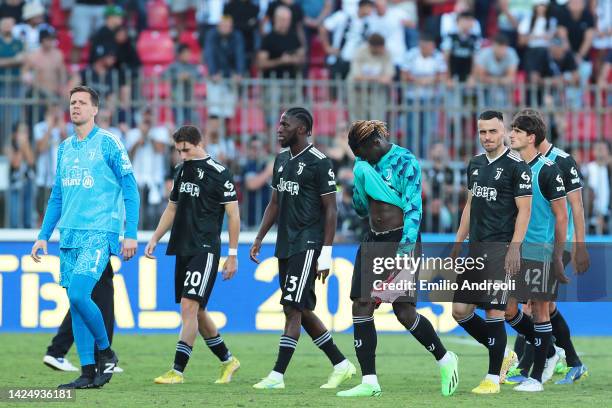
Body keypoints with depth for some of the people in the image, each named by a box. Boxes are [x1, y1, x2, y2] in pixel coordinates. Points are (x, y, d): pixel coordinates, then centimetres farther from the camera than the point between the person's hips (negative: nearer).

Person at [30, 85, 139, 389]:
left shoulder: (108, 143, -4)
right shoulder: (64, 148, 15)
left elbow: (130, 190, -5)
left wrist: (131, 234, -11)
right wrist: (43, 236, 16)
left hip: (99, 233, -7)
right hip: (69, 235, 7)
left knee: (78, 295, -19)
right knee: (75, 303, 3)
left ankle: (106, 353, 1)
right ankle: (88, 373, 7)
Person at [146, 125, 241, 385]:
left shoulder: (219, 173, -9)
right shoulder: (181, 171, 13)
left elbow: (233, 214, -7)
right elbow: (172, 209, 24)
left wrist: (232, 255, -9)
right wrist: (154, 240, 15)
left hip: (205, 250, -8)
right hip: (183, 250, 8)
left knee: (189, 307, -14)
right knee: (197, 312, 13)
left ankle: (177, 371, -16)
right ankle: (227, 361, 28)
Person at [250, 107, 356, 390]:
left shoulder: (319, 163, -10)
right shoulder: (281, 160, 14)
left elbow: (330, 210, -11)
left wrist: (326, 255, -15)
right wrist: (259, 239, 15)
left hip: (307, 245, -9)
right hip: (285, 246, 9)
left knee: (293, 308, -11)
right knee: (303, 311, 10)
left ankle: (277, 375, -12)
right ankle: (341, 365, 21)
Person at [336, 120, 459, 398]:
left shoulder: (404, 162, -10)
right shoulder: (365, 164, 12)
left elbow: (413, 207, -17)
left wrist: (407, 244, -28)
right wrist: (360, 178, -1)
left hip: (400, 240, -7)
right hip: (373, 241, 7)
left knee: (404, 312, -10)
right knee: (361, 307, -3)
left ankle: (445, 360, 12)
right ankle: (369, 382, 0)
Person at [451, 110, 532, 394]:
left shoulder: (516, 166, -7)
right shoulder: (475, 164, 15)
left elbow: (524, 210, -10)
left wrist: (514, 248, -16)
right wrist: (458, 242, 18)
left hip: (500, 247, -8)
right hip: (475, 247, 8)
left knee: (494, 311, -8)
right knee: (460, 310, 5)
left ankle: (493, 378, -1)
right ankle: (503, 354, 22)